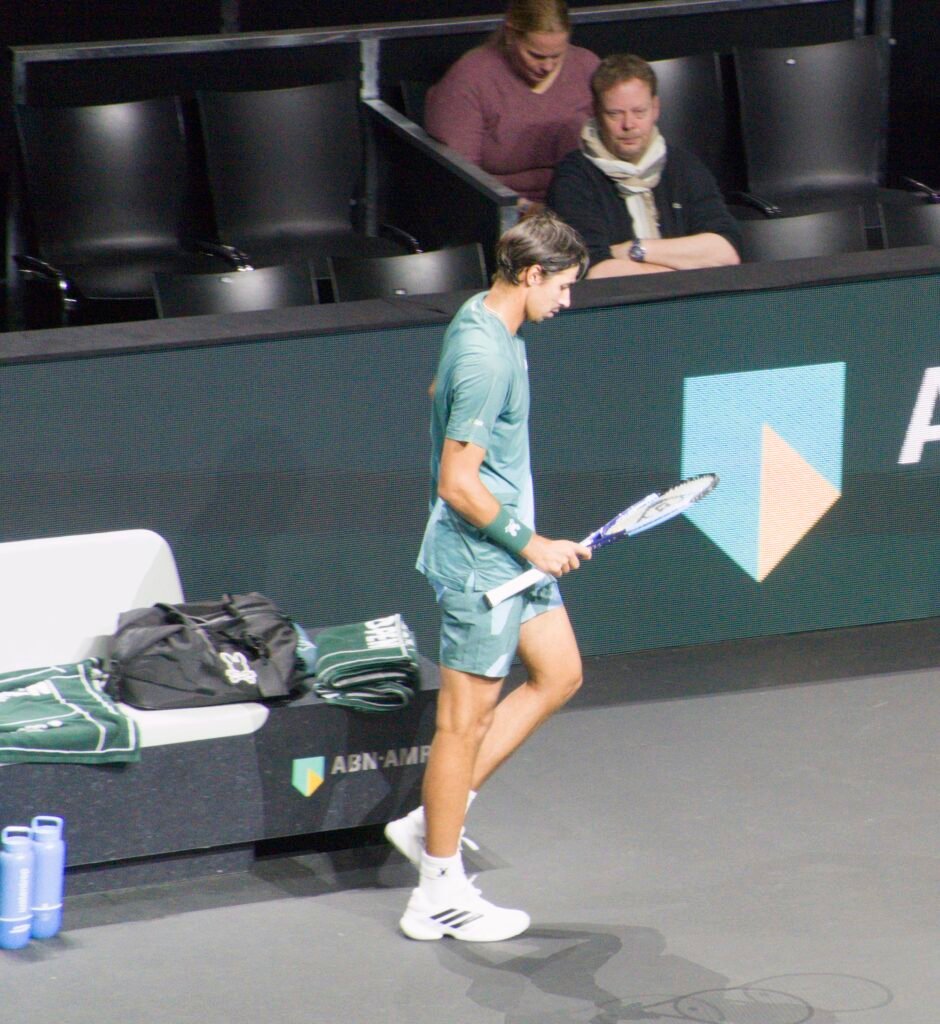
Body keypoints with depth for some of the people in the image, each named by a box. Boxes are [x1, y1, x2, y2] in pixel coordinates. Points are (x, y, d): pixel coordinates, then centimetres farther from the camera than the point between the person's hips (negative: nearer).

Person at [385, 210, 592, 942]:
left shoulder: (480, 321, 6)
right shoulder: (488, 358, -25)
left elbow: (440, 394, 24)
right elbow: (458, 483, -25)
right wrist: (530, 544, -16)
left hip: (508, 549, 10)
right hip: (479, 559, -10)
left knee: (558, 674, 18)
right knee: (465, 719, -1)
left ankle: (434, 820, 20)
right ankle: (441, 895, 10)